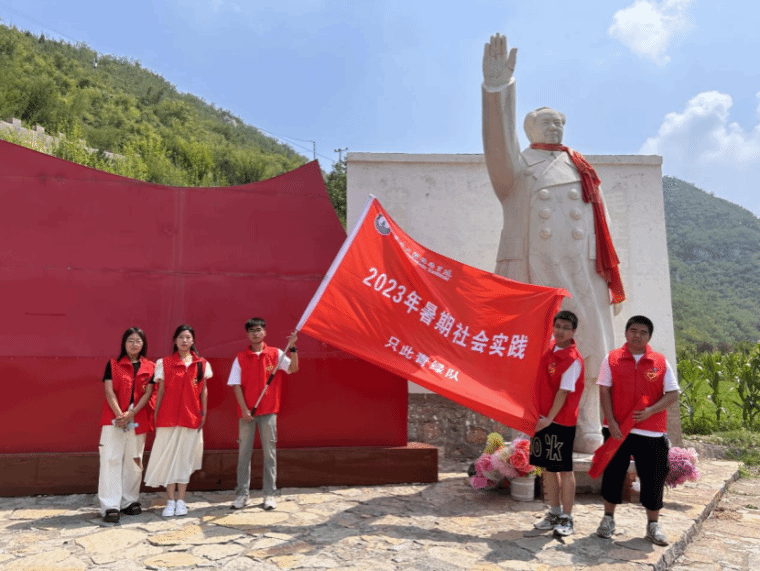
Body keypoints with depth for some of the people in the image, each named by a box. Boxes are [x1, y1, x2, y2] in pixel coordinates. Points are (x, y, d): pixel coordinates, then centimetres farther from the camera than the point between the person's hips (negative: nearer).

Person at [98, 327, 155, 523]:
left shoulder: (150, 367, 7)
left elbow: (148, 393, 0)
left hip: (138, 419, 2)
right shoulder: (113, 364, 5)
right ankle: (110, 506, -3)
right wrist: (119, 415, -15)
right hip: (114, 418, -2)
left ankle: (129, 501, 18)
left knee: (134, 461, 7)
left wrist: (131, 414, -12)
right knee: (111, 459, -6)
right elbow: (109, 391, -3)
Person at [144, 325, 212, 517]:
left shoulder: (202, 364, 5)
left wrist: (204, 413, 3)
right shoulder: (164, 363, 3)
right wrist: (155, 415, 1)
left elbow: (203, 390, 8)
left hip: (192, 417, 1)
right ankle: (170, 501, 13)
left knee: (185, 457, 6)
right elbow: (160, 391, 4)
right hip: (168, 417, -1)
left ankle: (181, 500, 16)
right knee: (168, 456, 3)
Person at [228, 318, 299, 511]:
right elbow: (236, 385, 0)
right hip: (247, 412, 1)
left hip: (269, 411, 0)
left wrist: (292, 347, -22)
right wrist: (244, 409, -8)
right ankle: (242, 494, 17)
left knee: (270, 452, 4)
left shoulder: (275, 354, 2)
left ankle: (269, 494, 13)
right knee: (244, 452, 6)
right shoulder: (241, 358, 3)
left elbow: (293, 368, -10)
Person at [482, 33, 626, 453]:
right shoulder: (518, 164, 12)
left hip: (583, 276, 5)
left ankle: (588, 437, 15)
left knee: (589, 351, 4)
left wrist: (612, 279, 13)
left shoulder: (583, 171, 24)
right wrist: (497, 88, -27)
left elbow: (600, 230, 20)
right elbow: (499, 141, -12)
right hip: (533, 274, -4)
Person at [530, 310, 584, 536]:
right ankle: (554, 513, 26)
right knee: (548, 467, 14)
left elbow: (564, 392, -18)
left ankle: (566, 518, 13)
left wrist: (550, 418, -19)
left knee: (564, 469, 2)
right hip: (543, 418, 7)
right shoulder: (550, 348, 5)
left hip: (561, 420, -7)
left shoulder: (573, 359, -16)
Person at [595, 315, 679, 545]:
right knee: (613, 474, 8)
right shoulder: (612, 359, 2)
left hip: (652, 431, 1)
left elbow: (673, 394, 3)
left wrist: (650, 411, -13)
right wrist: (611, 422, -9)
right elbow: (604, 391, 0)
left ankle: (653, 525, 26)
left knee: (653, 478, 8)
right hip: (617, 429, 0)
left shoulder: (661, 362, 4)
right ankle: (608, 518, 26)